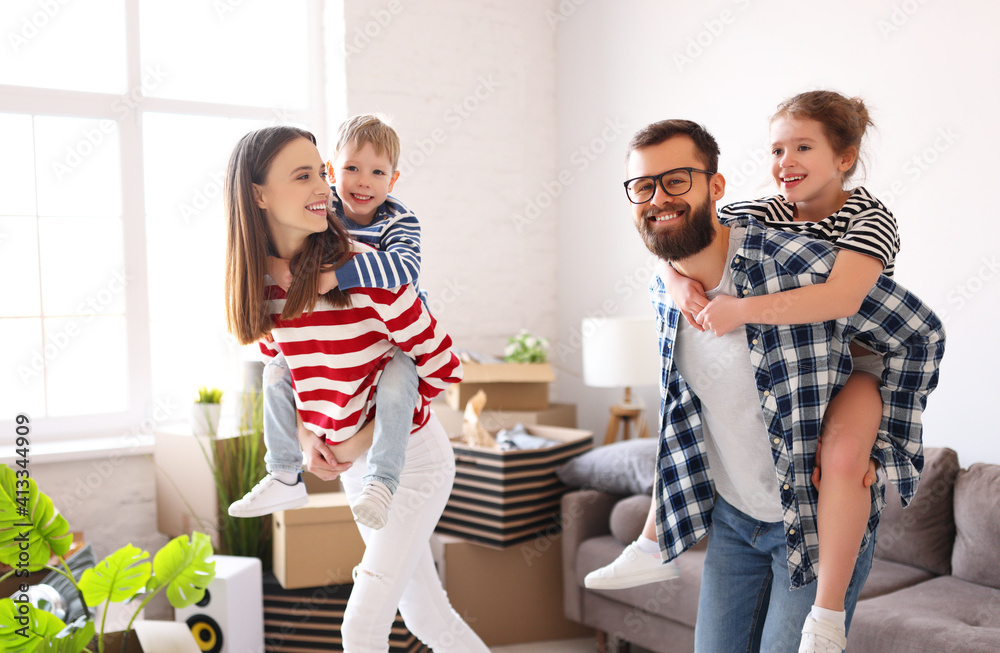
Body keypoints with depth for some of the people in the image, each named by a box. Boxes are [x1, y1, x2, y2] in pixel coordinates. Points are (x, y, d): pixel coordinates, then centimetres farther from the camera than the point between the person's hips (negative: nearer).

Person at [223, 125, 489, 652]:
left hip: (412, 456, -6)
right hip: (352, 464, 6)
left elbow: (443, 368, -17)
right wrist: (307, 438, -3)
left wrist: (360, 440, -15)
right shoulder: (262, 282, -4)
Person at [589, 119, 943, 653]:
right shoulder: (663, 293, -4)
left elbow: (920, 335, -12)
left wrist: (881, 450, -12)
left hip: (819, 518, -5)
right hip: (731, 515, 6)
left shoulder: (801, 264, -24)